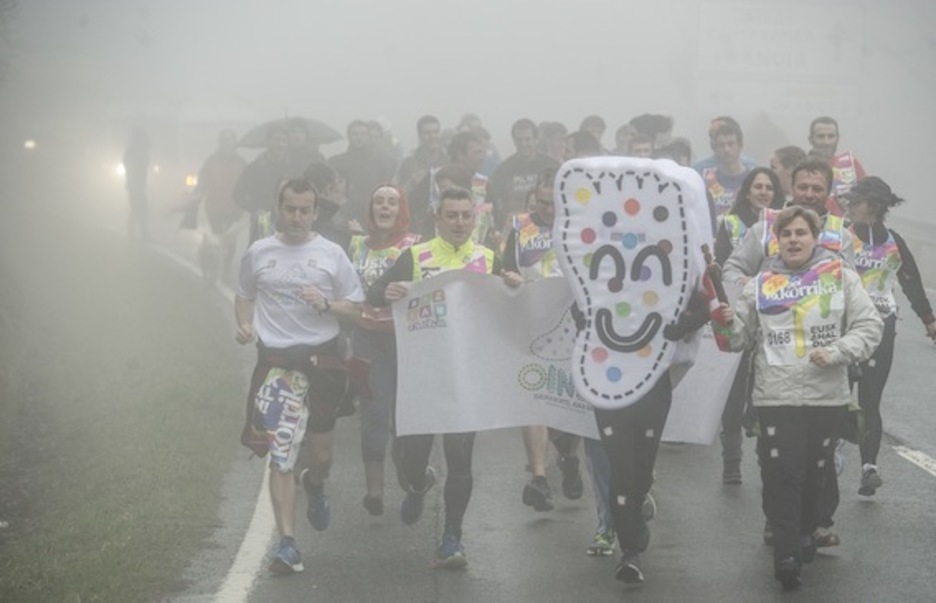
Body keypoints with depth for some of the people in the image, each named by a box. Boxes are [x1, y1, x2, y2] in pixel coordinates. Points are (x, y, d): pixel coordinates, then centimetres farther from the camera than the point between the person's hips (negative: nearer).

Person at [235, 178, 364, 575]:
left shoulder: (331, 254, 1)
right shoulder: (259, 253, 3)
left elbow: (357, 307, 5)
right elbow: (244, 296, 17)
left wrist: (326, 304, -14)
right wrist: (245, 326, -3)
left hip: (321, 359, 1)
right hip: (276, 361, -1)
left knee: (321, 449, 14)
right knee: (281, 453, -8)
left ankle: (315, 484, 52)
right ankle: (286, 544, -10)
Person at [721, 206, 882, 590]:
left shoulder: (841, 277, 4)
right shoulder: (761, 284, 8)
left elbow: (868, 327, 1)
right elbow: (743, 338, 12)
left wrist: (836, 353, -14)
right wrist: (729, 323, -10)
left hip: (827, 396, 0)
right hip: (776, 396, 0)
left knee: (815, 473, 12)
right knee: (782, 475, -7)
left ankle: (806, 533, 33)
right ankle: (786, 554, -5)